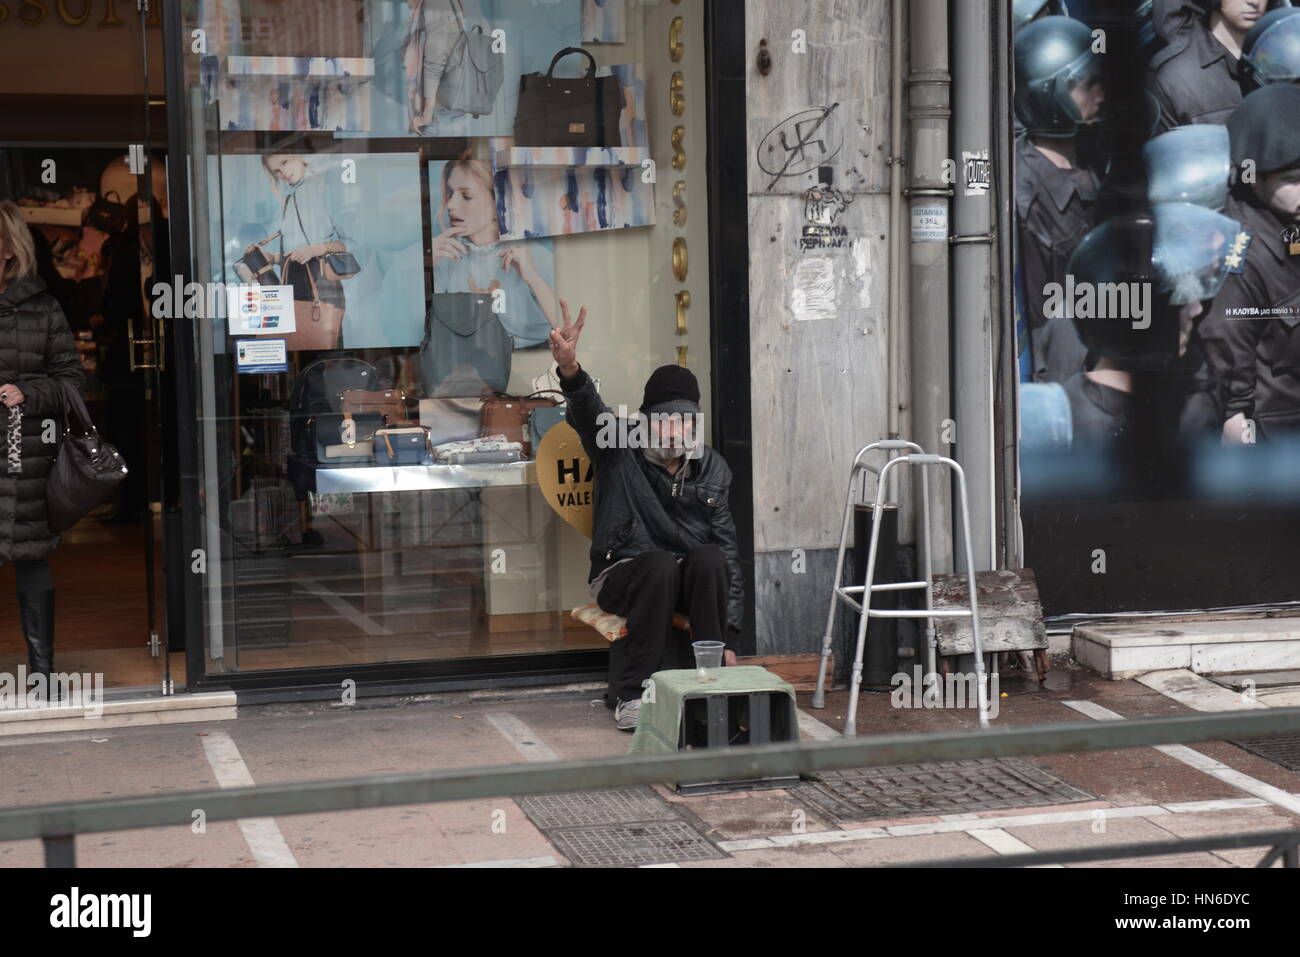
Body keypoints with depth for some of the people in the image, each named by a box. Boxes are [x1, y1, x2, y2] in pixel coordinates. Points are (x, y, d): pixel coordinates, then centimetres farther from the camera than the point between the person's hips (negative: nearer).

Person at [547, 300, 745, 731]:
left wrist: (729, 635, -5)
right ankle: (632, 696, -28)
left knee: (709, 560, -30)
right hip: (623, 575, -3)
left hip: (692, 582, 3)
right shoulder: (620, 453, -4)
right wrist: (569, 369, -51)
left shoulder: (711, 468, 4)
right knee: (661, 564, -35)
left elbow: (728, 551, 2)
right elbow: (590, 414, -27)